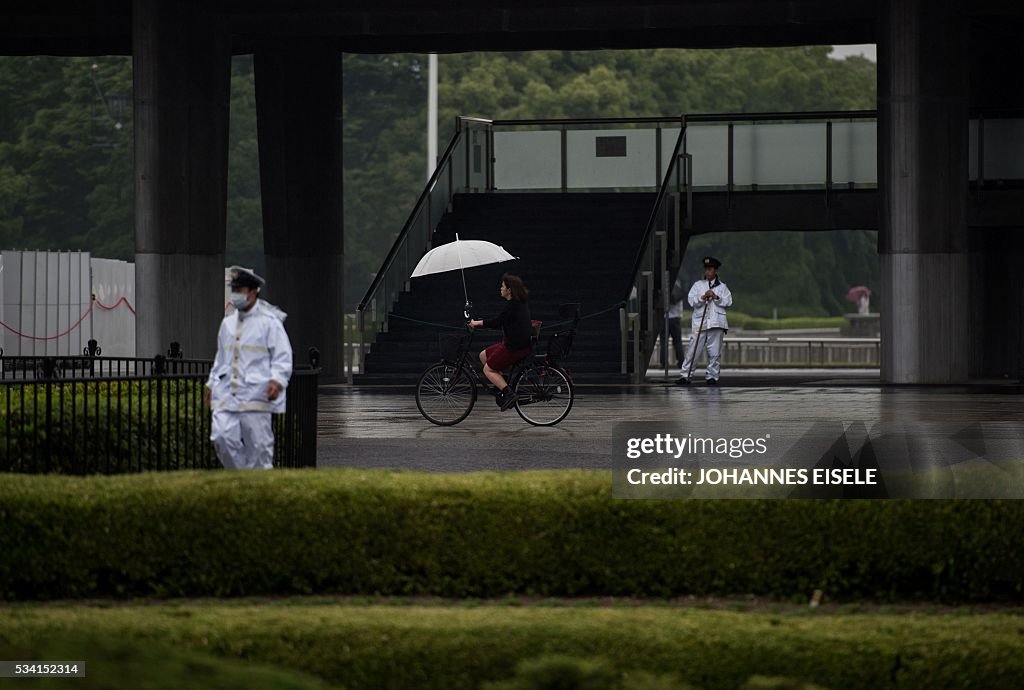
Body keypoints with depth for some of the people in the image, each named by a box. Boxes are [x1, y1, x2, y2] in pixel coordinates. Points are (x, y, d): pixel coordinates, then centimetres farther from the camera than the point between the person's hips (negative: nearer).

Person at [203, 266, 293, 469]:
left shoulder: (269, 322, -1)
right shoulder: (228, 323, 18)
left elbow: (283, 357, -5)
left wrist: (277, 380, -19)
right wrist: (212, 384, 24)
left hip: (255, 395, -5)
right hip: (226, 395, 5)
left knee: (258, 444, -4)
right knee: (222, 436, -10)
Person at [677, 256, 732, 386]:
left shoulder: (722, 287, 12)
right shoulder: (698, 285, 13)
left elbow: (728, 302, 2)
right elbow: (691, 300, 1)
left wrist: (716, 297, -12)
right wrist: (703, 297, -14)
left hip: (716, 323, 0)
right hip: (699, 323, 0)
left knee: (715, 353, 1)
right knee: (692, 350, -6)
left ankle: (712, 376, 9)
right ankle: (684, 375, -5)